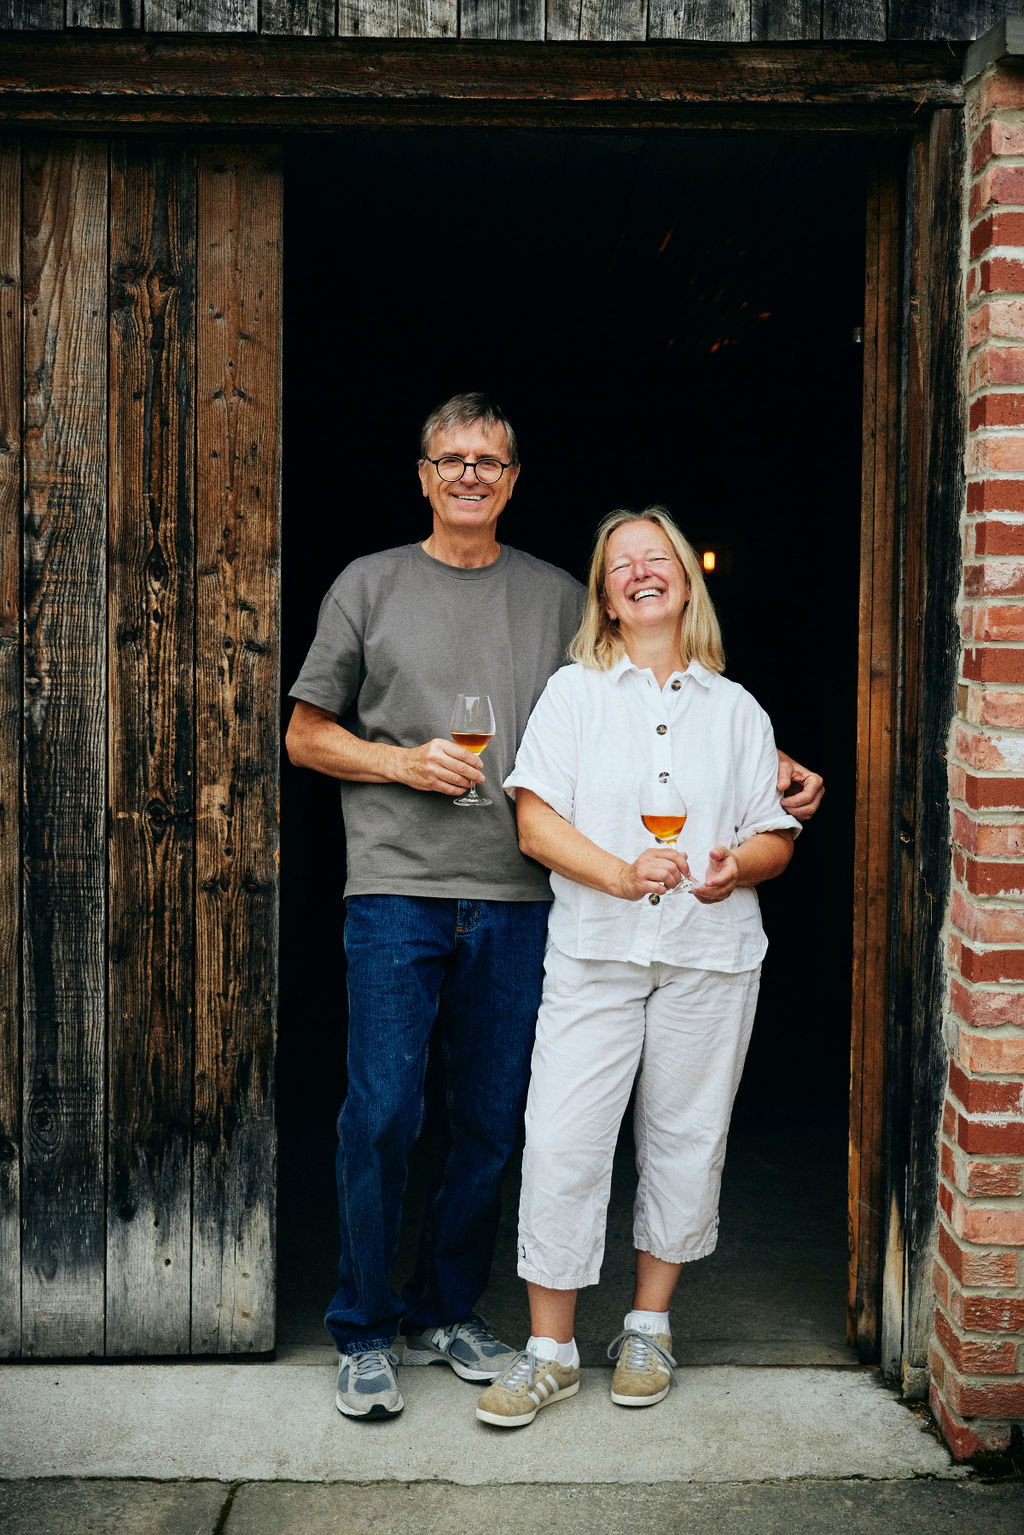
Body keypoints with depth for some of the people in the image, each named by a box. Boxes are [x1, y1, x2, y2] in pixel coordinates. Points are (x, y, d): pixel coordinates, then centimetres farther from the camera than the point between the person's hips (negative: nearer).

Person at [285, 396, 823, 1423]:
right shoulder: (370, 584, 8)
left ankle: (445, 1313, 26)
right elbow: (306, 735, 10)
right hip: (396, 889, -2)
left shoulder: (558, 598, 13)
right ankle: (364, 1333, 14)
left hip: (516, 901, 2)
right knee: (381, 1117, -3)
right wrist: (404, 763, -7)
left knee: (489, 1123, 8)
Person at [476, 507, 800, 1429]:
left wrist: (740, 864, -12)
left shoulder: (736, 709, 12)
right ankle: (551, 1349, 8)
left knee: (686, 1140, 7)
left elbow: (777, 838, 11)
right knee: (562, 1142, -5)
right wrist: (618, 872, -19)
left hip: (711, 955, 2)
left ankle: (649, 1328, 25)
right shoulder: (574, 692, 8)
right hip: (595, 949, -1)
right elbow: (536, 823, -2)